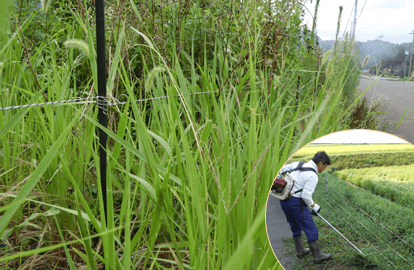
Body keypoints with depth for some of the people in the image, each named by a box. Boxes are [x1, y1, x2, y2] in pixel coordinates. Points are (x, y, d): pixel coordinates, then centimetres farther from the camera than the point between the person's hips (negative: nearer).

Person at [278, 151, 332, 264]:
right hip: (296, 202, -8)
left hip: (284, 198, 9)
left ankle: (300, 250, 35)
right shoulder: (313, 176, -17)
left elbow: (283, 169, 18)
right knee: (311, 229, 5)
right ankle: (317, 256, 15)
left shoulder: (299, 164, 7)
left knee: (295, 226, 23)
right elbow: (306, 196, -20)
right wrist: (314, 206, -3)